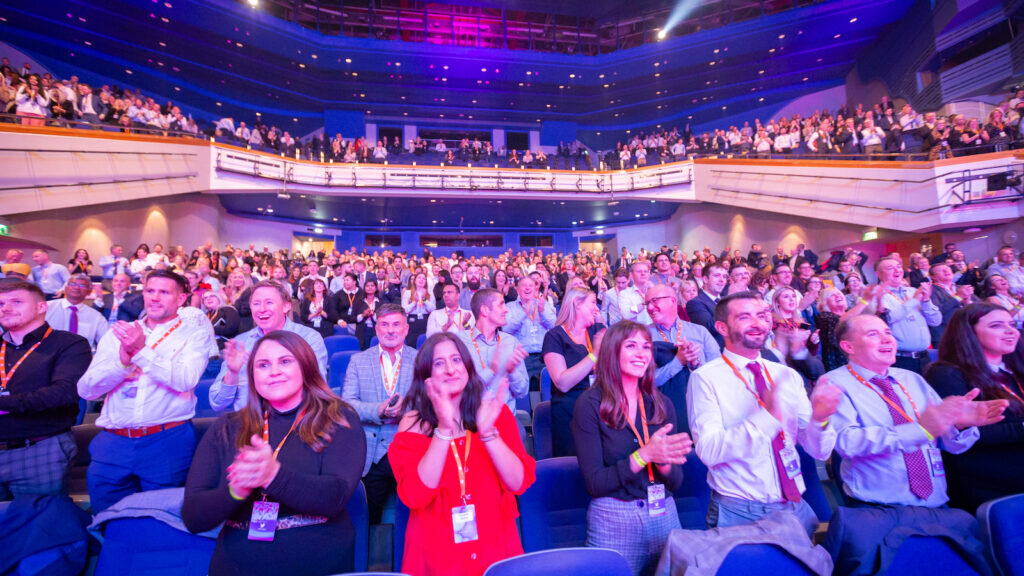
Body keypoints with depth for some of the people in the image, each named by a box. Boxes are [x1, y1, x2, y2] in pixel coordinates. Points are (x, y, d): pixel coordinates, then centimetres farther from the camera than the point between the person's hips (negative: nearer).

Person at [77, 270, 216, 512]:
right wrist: (123, 359, -14)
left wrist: (141, 351, -22)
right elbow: (86, 390, 3)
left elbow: (185, 381, -14)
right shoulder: (117, 334, 11)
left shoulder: (195, 334, 1)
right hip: (113, 442, 3)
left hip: (168, 440, -3)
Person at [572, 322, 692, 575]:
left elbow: (675, 482, 4)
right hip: (614, 521, -4)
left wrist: (663, 461, -19)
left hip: (665, 516, 4)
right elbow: (594, 483, -15)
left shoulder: (661, 404, 2)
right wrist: (644, 455, -25)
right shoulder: (590, 405, -13)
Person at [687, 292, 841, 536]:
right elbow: (708, 451, -21)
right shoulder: (706, 378, -11)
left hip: (795, 508, 5)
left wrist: (820, 418, -16)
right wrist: (767, 417, -31)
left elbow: (819, 451, 5)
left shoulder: (788, 376, 6)